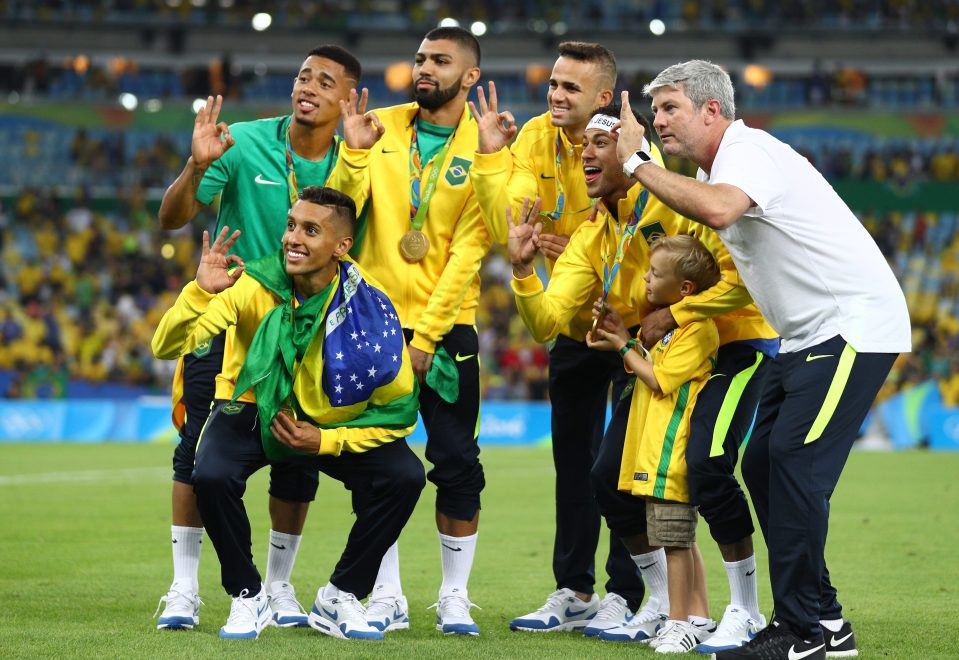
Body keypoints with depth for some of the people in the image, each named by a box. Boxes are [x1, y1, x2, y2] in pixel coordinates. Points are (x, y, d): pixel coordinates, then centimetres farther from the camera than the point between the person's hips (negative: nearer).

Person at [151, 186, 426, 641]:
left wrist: (325, 441, -21)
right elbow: (166, 347, -27)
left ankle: (339, 600, -1)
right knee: (211, 476, -31)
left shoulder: (369, 310, -22)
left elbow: (399, 411, -12)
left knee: (404, 477, -22)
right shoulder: (255, 283, -23)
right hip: (252, 410, -1)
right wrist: (202, 292, -44)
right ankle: (247, 597, -5)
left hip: (332, 425, 1)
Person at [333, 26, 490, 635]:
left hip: (446, 327, -2)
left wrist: (428, 335, -13)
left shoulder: (484, 149, -4)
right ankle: (387, 598, 11)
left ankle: (456, 597, 10)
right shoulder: (382, 128, 3)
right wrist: (354, 154, -18)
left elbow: (468, 252, -8)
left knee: (457, 463, -1)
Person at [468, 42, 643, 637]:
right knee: (574, 463, 12)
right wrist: (491, 156, -25)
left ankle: (625, 595, 8)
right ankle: (575, 592, 21)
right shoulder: (537, 138, -7)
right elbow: (506, 228, -17)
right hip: (573, 325, 5)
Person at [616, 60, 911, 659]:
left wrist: (636, 162, -31)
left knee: (795, 462, -16)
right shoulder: (714, 171, 14)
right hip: (807, 336, 11)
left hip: (855, 324, -11)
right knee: (762, 467, 7)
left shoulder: (748, 152, -18)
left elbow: (718, 210, -41)